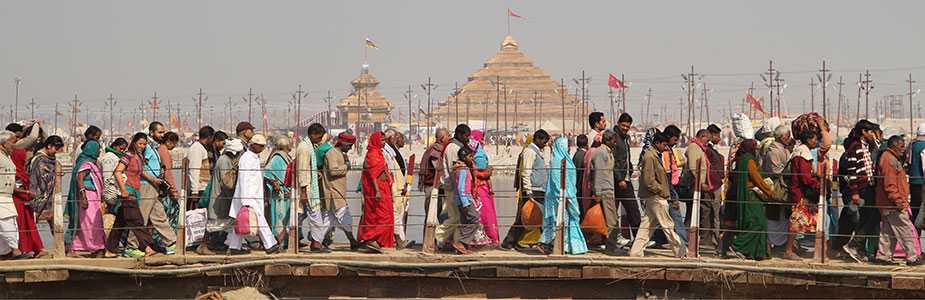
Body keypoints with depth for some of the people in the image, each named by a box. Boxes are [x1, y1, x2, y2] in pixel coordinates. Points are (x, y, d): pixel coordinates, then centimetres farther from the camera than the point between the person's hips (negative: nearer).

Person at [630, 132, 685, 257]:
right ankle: (680, 253, 4)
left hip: (653, 197, 10)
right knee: (668, 225, -2)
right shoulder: (650, 156, -16)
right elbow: (649, 180, -21)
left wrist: (665, 191, 14)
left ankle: (635, 251, 11)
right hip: (656, 197, -10)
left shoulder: (655, 155, 16)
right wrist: (662, 191, -15)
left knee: (647, 225, 10)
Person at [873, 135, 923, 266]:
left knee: (888, 232, 12)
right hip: (894, 205, -11)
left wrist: (902, 200, 21)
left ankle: (883, 256, 13)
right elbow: (889, 184, -21)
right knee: (906, 231, -7)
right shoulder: (889, 159, -14)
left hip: (888, 205, 11)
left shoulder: (893, 159, 20)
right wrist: (899, 201, -21)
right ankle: (912, 258, -4)